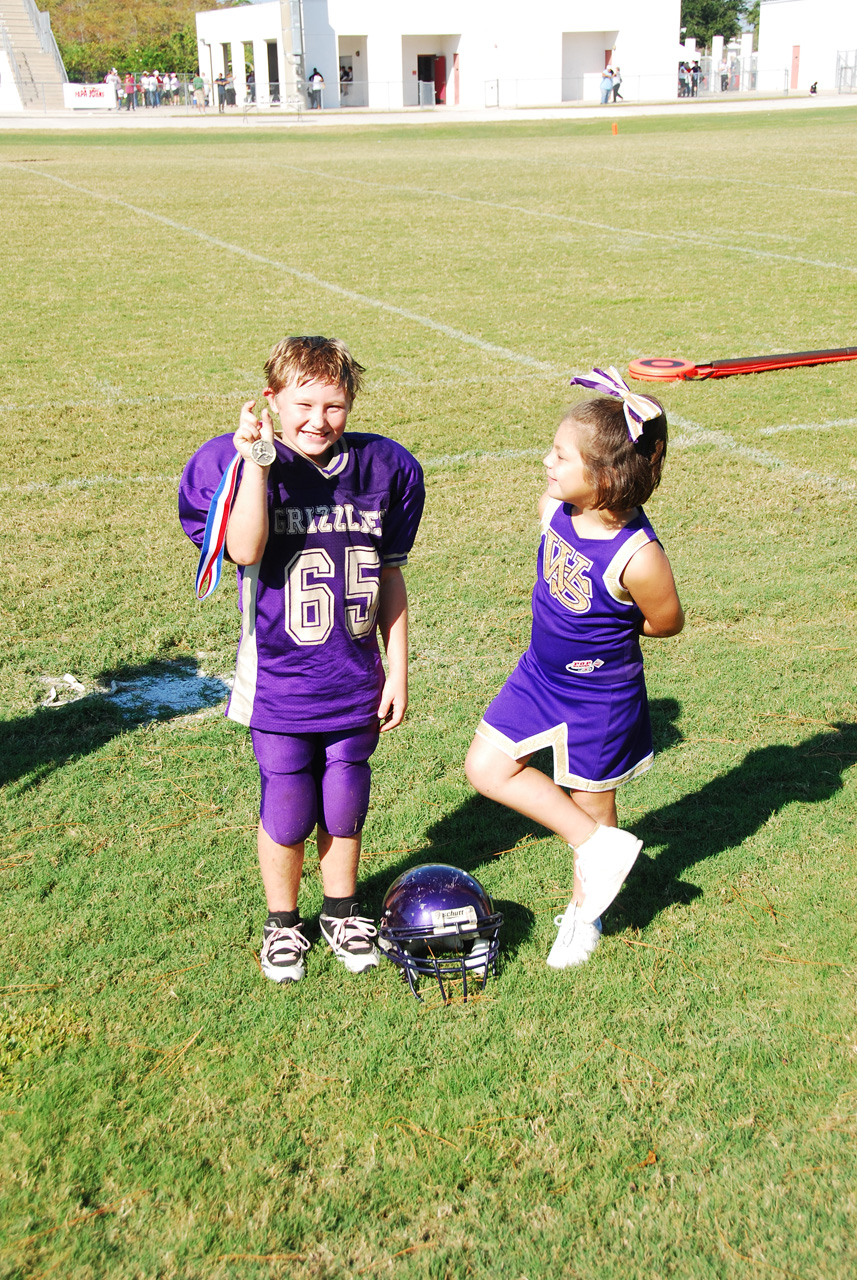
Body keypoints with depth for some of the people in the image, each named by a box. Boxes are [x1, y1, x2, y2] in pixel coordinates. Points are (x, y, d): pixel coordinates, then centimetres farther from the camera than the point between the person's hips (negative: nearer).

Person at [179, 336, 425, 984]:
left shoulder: (383, 468, -1)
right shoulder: (240, 463, -10)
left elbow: (389, 576, 6)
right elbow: (246, 551, -27)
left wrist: (398, 670, 7)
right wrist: (257, 464, -32)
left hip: (356, 682, 3)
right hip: (279, 683, -2)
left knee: (345, 808, 15)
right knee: (286, 813, 9)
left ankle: (342, 910, 41)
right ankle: (282, 921, 34)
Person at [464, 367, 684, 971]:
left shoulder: (638, 557, -32)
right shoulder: (554, 507, -16)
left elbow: (667, 622, -14)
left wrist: (607, 629, -4)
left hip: (599, 697, -6)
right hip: (540, 673, 6)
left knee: (592, 803, 14)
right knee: (487, 768, 8)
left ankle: (583, 914, 41)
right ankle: (599, 846, 20)